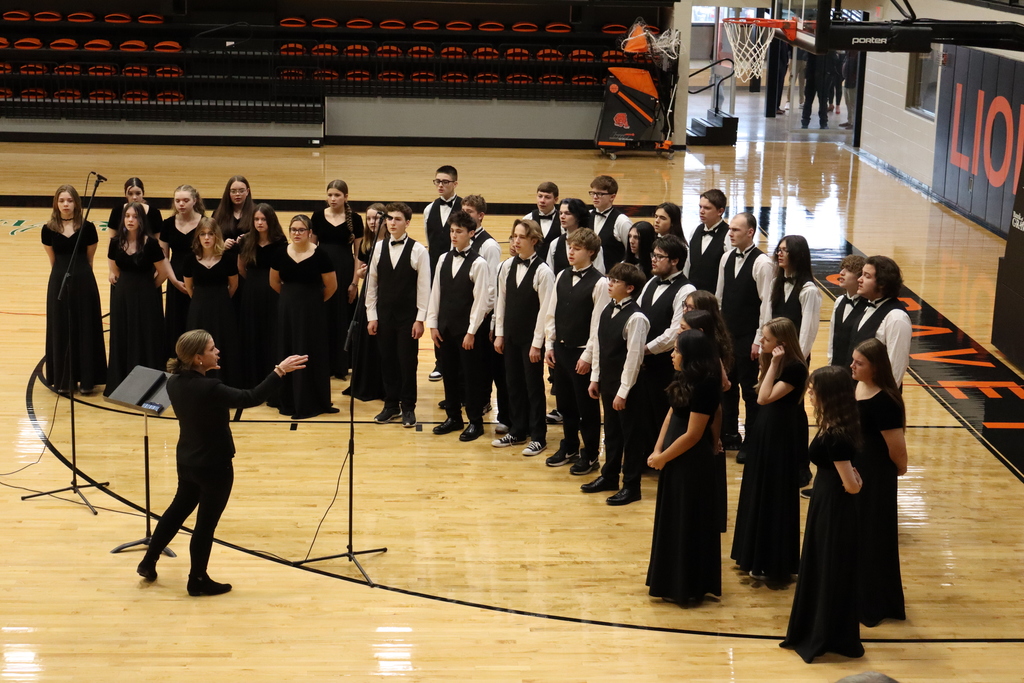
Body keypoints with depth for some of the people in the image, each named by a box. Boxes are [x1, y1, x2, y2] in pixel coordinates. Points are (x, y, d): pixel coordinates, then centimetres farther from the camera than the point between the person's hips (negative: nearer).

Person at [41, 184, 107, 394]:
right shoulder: (49, 229, -2)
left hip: (83, 281, -1)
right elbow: (53, 260, 9)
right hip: (59, 282, 1)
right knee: (61, 329, 5)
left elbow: (89, 258, 5)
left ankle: (86, 379, 11)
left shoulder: (87, 227, -5)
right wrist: (64, 273, 12)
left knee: (85, 328, 4)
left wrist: (80, 272, 10)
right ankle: (63, 380, 13)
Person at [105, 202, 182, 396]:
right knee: (122, 339, 9)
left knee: (145, 340, 1)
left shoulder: (150, 243, -15)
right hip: (122, 297, 4)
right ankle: (121, 385, 18)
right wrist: (126, 285, 10)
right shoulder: (116, 242, -2)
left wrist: (147, 287, 5)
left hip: (145, 298, -4)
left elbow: (163, 272, -6)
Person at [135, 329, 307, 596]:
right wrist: (280, 371, -25)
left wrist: (205, 372, 12)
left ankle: (148, 562, 36)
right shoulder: (209, 389, -30)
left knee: (179, 508, 27)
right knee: (206, 522, 8)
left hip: (187, 461, 8)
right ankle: (198, 581, 23)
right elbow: (252, 398, -28)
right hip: (214, 466, -8)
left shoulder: (175, 383, -5)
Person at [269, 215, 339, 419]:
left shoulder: (319, 256, -13)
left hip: (312, 310, -4)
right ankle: (289, 402, 18)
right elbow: (274, 282, 14)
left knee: (311, 355, 1)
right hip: (287, 310, 4)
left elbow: (331, 286, -3)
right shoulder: (281, 254, -1)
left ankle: (311, 403, 9)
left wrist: (314, 300, 8)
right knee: (287, 354, 8)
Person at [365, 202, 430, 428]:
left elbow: (424, 287, -7)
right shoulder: (379, 248, 2)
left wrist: (420, 319, -9)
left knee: (408, 362, 2)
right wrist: (371, 316, 2)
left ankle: (408, 408, 15)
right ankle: (391, 405, 21)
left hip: (408, 316, -3)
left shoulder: (418, 251, -8)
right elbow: (371, 283, 5)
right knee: (387, 360, 9)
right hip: (384, 315, 3)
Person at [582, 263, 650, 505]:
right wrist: (595, 378, 11)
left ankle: (631, 486, 15)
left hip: (628, 386, -8)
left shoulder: (636, 318, -20)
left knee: (631, 435, 5)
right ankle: (609, 476, 35)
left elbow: (634, 356, -20)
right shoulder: (608, 310, 5)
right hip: (607, 382, 8)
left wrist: (623, 391, -18)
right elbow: (597, 344, 12)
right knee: (611, 431, 20)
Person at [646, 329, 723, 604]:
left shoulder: (704, 386, -22)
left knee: (688, 522, 2)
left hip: (692, 462, -9)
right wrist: (657, 450, -2)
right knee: (672, 518, 17)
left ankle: (687, 587, 15)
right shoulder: (685, 380, 5)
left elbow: (693, 435, -22)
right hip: (674, 458, 9)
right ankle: (674, 579, 30)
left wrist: (662, 457, -13)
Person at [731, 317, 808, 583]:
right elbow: (763, 397, 6)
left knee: (775, 499, 0)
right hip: (766, 432, 10)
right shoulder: (774, 362, 6)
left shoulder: (795, 368, -21)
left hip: (783, 438, -10)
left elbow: (765, 398, -28)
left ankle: (774, 564, 11)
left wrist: (774, 364, -26)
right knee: (760, 493, 18)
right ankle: (756, 554, 33)